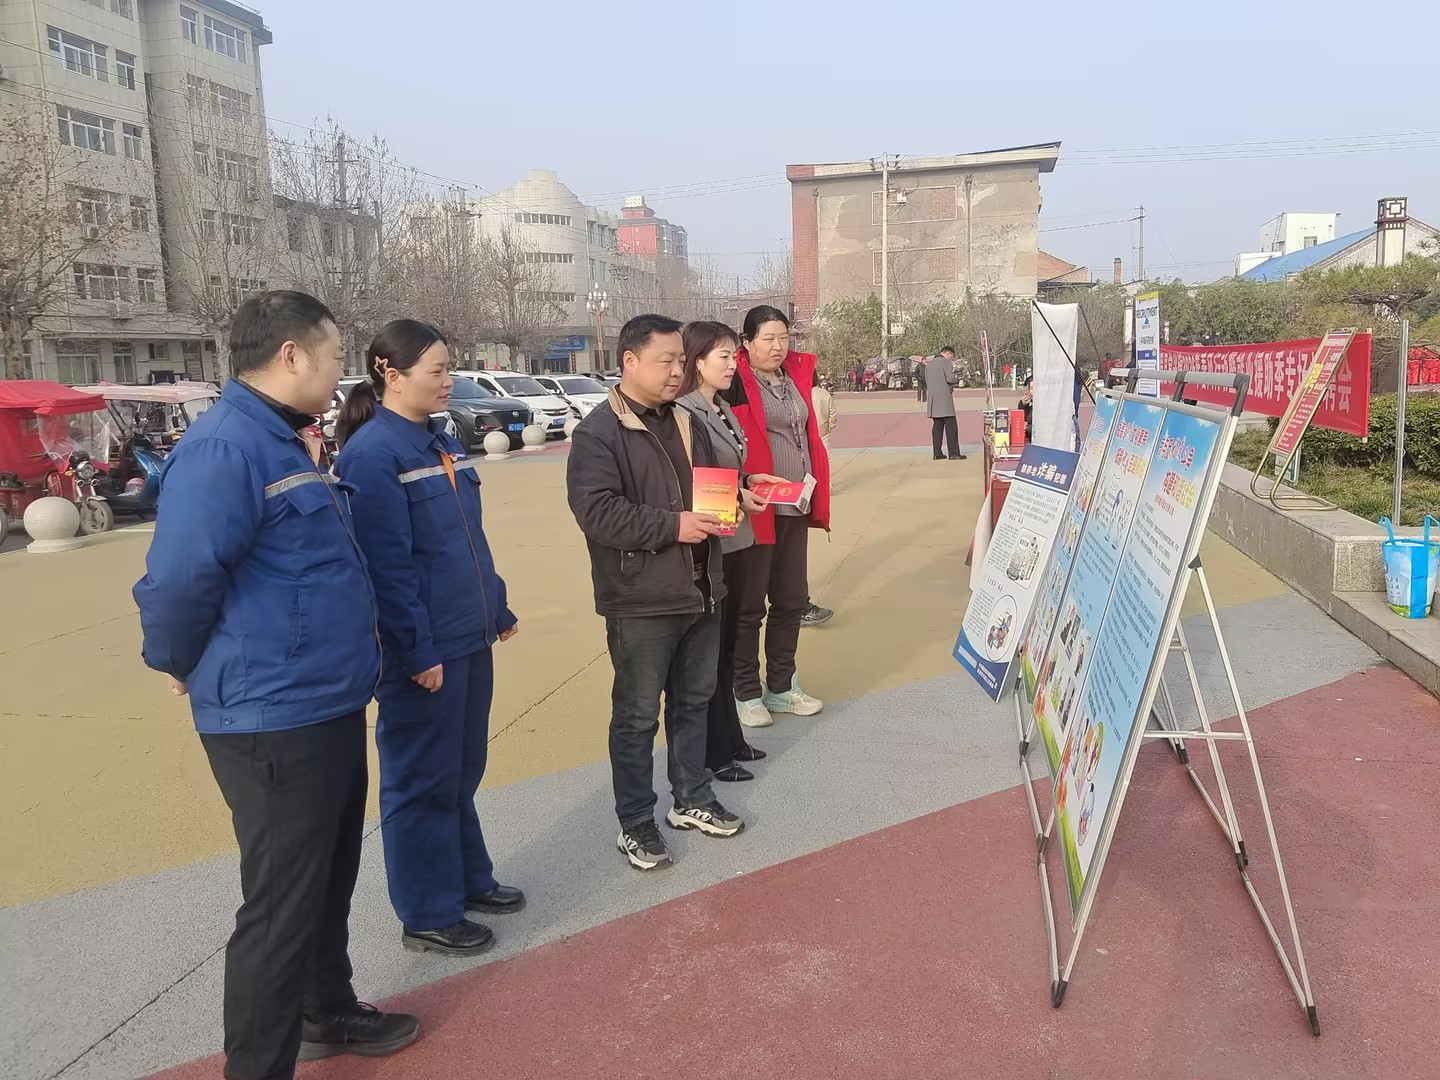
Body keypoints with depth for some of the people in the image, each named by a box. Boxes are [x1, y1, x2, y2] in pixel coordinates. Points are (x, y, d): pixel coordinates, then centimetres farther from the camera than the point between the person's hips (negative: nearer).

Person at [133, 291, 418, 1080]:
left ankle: (329, 1012, 43)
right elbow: (177, 580, -27)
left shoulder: (280, 443, 12)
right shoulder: (224, 449, -22)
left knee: (328, 880, 24)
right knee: (280, 906, 3)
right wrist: (180, 666, -9)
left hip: (330, 709, 10)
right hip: (274, 723, -10)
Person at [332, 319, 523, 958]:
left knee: (463, 771, 20)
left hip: (469, 639, 8)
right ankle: (427, 916, 21)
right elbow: (387, 566, -20)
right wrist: (418, 652, -20)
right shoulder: (371, 453, -16)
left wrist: (498, 609, 18)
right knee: (421, 780, 6)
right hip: (422, 653, -8)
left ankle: (468, 879, 36)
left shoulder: (441, 444, 11)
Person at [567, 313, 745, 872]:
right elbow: (596, 511, -23)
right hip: (641, 602, -7)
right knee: (637, 715, 4)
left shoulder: (686, 422, 11)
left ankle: (692, 800, 36)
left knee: (693, 702, 19)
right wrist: (673, 526, -24)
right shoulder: (598, 432, -12)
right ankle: (635, 825, 18)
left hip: (700, 592, 8)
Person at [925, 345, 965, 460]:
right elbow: (950, 379, -15)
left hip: (933, 400, 7)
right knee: (951, 426, -5)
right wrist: (957, 379, 5)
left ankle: (937, 453, 8)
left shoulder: (929, 364, 16)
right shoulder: (946, 362, -7)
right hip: (944, 399, -7)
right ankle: (954, 453, -7)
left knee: (937, 426, 10)